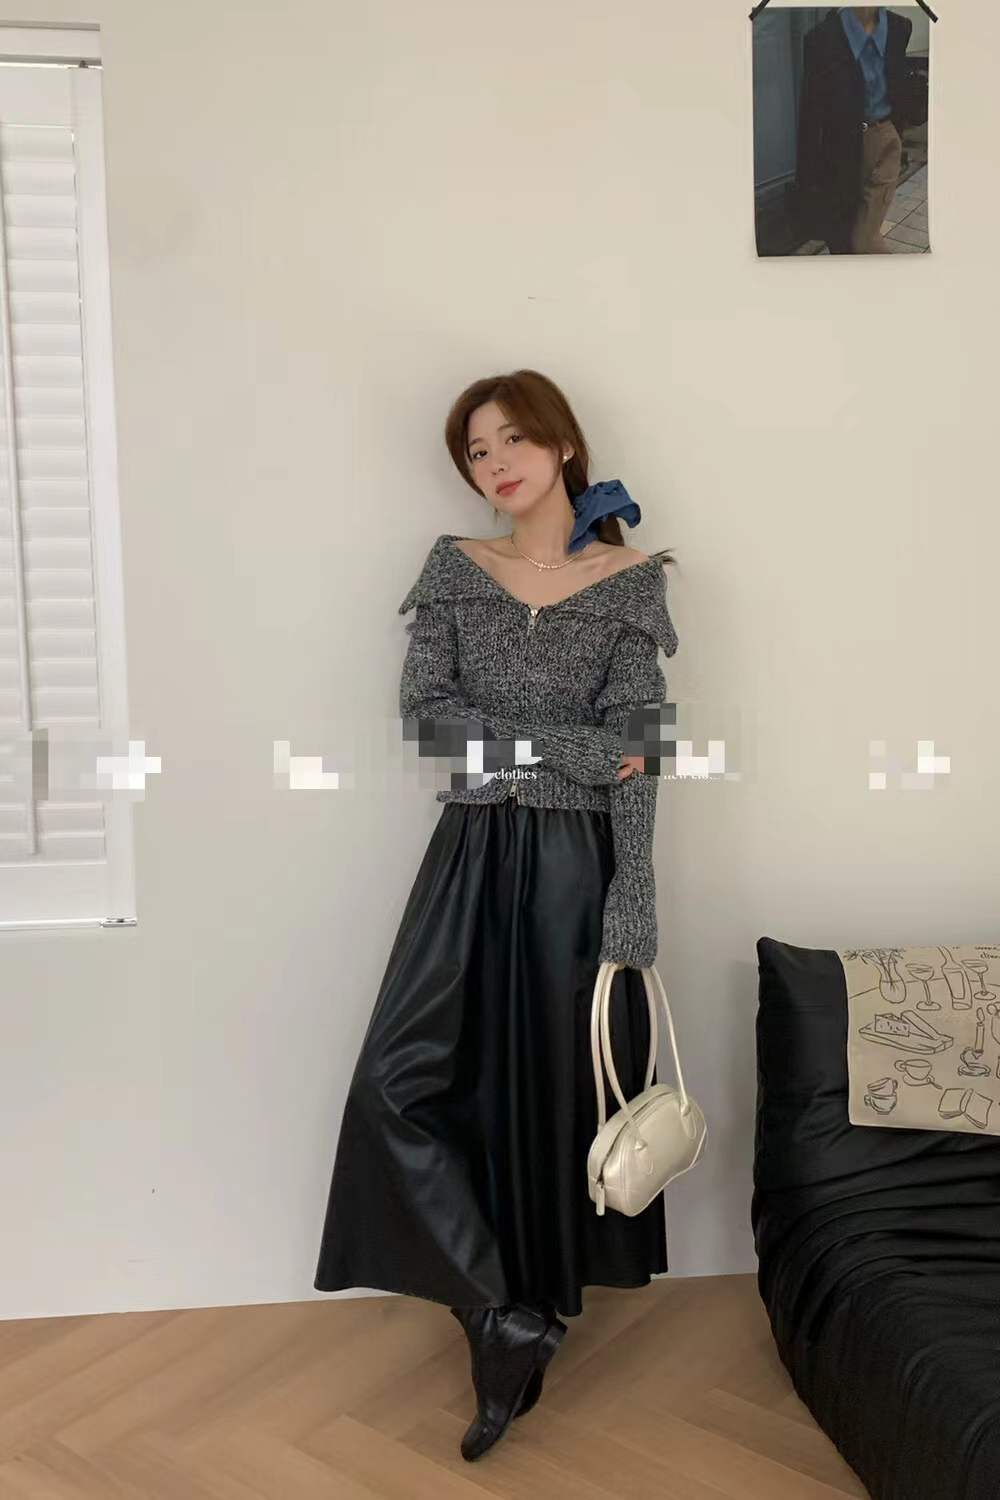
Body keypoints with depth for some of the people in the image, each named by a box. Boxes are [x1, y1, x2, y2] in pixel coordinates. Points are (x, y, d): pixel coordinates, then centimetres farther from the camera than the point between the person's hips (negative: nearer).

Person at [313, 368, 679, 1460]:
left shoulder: (630, 581, -2)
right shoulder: (454, 567, 6)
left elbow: (635, 763, -7)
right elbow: (422, 714, -6)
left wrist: (630, 917, -14)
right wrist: (575, 746, -13)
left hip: (577, 865, -2)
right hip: (472, 857, 3)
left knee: (558, 1092, 6)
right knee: (401, 1081, -6)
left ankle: (526, 1315, 25)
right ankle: (505, 1319, 6)